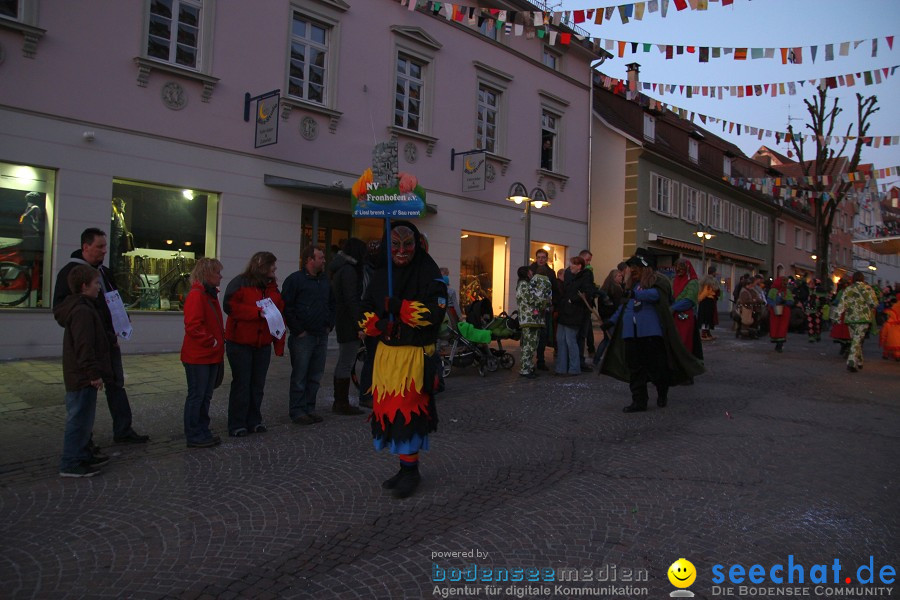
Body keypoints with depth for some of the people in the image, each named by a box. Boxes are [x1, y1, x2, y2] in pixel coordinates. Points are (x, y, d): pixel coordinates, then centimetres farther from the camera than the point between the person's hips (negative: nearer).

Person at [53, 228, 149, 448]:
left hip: (108, 339, 7)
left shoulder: (104, 272, 13)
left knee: (116, 384, 11)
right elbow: (61, 307, -12)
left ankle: (123, 431, 20)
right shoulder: (70, 272, -9)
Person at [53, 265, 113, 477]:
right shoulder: (82, 311, -19)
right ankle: (70, 464, 3)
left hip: (80, 376, 11)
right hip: (83, 378, -11)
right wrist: (94, 373, -23)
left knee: (83, 419, 19)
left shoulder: (83, 307, 14)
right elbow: (84, 347, -24)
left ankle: (83, 456, 30)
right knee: (79, 419, -4)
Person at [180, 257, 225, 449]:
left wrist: (219, 339, 11)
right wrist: (211, 341, -18)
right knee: (196, 395, 0)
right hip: (198, 356, -9)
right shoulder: (196, 295, -16)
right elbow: (192, 326, -23)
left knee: (206, 395, 15)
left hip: (211, 356, 9)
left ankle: (203, 432, 25)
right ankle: (193, 436, 9)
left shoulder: (210, 294, 14)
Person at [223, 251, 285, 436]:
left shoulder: (272, 287, 12)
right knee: (241, 384, -1)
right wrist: (257, 312, -22)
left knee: (258, 385, 10)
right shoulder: (240, 283, -7)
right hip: (240, 343, -6)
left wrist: (279, 344, 4)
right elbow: (230, 306, -18)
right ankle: (236, 425, 9)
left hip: (263, 345, 6)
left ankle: (254, 421, 21)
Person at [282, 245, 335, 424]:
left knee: (315, 376, 10)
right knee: (299, 376, -1)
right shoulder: (294, 279, -6)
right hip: (303, 337, -6)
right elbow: (286, 307, -10)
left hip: (322, 336, 6)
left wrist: (329, 325, 13)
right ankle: (297, 411, 8)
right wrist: (298, 330, -12)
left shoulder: (325, 281, 15)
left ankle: (309, 408, 21)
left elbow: (332, 304, 24)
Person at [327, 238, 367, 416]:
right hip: (349, 323, -10)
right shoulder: (348, 270, -15)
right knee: (346, 364, -5)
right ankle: (343, 404, 0)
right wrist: (359, 326, -19)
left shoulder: (339, 268, 15)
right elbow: (351, 300, -20)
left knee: (342, 363, 15)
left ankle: (338, 402, 23)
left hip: (341, 322, 10)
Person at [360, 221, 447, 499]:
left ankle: (411, 470, 9)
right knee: (388, 410, 8)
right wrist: (382, 327, -11)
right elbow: (366, 312, 10)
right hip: (386, 353, 6)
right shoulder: (380, 275, 11)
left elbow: (435, 311, -16)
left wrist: (396, 307, -17)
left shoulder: (428, 273, -5)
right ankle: (405, 467, 22)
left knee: (407, 412, -6)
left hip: (416, 354, -5)